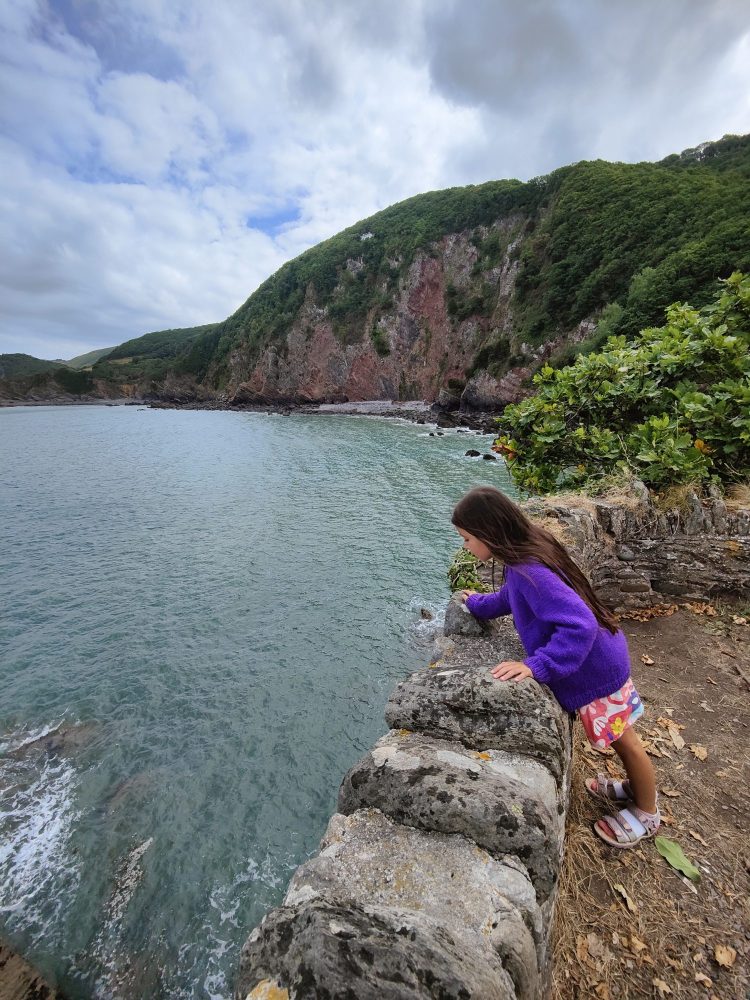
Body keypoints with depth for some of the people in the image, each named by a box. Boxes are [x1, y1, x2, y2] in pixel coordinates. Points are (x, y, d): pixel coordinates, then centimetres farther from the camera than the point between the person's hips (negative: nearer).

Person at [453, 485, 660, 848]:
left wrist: (537, 666, -38)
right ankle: (638, 787, 53)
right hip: (599, 658, 8)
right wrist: (477, 603, 21)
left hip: (594, 668, -8)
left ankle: (647, 813, 43)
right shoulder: (525, 553, -5)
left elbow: (579, 626, -38)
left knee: (624, 741, 18)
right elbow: (511, 598, 13)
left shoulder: (530, 571, -36)